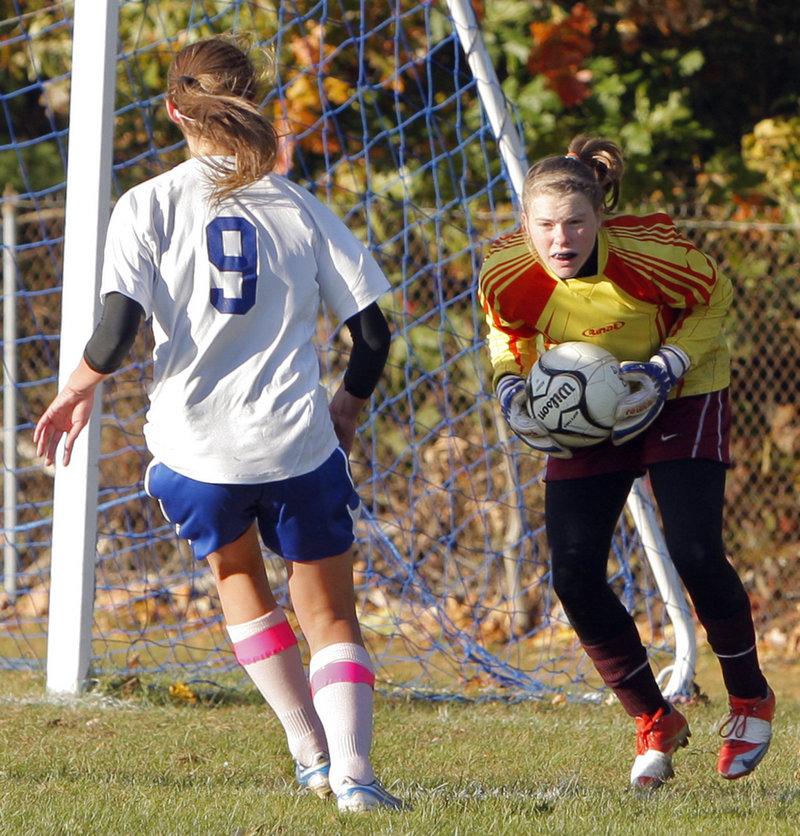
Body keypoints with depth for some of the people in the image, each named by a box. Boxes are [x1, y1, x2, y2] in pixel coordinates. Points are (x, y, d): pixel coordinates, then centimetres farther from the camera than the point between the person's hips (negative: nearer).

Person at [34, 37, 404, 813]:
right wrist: (347, 405, 22)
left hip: (194, 444, 0)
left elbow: (119, 327, -11)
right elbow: (373, 332, 3)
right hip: (297, 441, 0)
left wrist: (77, 388, 8)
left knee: (236, 573, 28)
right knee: (330, 615, 13)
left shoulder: (149, 205, -1)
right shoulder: (300, 208, 5)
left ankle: (312, 753, 22)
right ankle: (352, 773, -10)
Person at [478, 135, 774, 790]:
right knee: (575, 575, -9)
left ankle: (750, 700, 10)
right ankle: (655, 723, 11)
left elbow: (712, 300, -9)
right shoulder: (505, 277, -22)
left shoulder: (652, 252, -30)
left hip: (680, 399, -3)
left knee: (695, 554, -17)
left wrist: (665, 370, -21)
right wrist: (511, 389, -17)